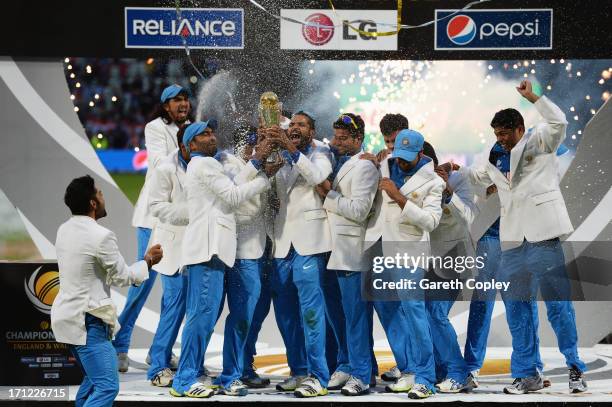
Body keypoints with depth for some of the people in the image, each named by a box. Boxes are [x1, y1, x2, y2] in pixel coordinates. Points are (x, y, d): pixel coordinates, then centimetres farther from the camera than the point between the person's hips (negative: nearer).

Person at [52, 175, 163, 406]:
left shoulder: (65, 230, 7)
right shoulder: (101, 236, -18)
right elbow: (123, 276, -7)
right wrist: (148, 261, 9)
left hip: (67, 315, 10)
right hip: (87, 321, -10)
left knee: (93, 379, 23)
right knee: (107, 387, -12)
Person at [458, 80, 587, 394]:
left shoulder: (539, 142, 4)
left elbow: (558, 121, -14)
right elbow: (478, 177, 38)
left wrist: (533, 97, -17)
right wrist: (456, 170, 21)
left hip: (542, 234, -7)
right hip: (512, 239, 7)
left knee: (557, 301, -7)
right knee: (517, 306, 6)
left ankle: (574, 368, -1)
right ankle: (527, 374, 11)